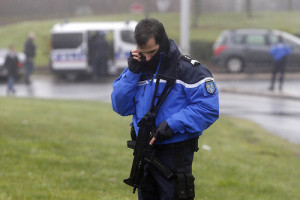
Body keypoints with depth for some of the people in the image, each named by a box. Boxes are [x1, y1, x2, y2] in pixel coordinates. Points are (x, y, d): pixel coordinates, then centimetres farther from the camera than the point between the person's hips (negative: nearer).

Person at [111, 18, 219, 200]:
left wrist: (172, 125, -23)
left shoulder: (188, 70, -11)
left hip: (175, 155, -6)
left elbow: (208, 108, -16)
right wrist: (132, 73, -7)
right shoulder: (138, 70, 7)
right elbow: (121, 107, 5)